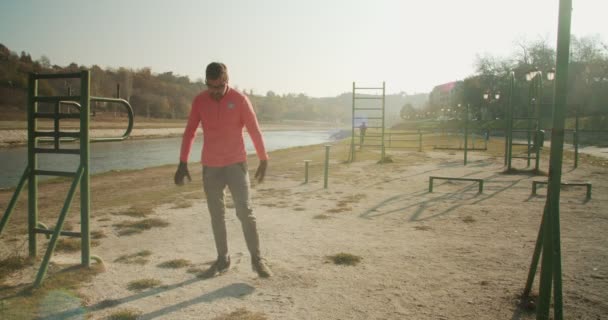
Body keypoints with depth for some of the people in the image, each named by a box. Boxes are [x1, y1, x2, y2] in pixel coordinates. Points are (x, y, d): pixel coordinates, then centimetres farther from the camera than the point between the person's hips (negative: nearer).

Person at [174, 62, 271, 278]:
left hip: (236, 164, -3)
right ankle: (222, 260, 17)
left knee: (245, 212, -6)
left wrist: (264, 161, 0)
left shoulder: (240, 100, -7)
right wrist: (182, 164, 2)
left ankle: (257, 259, 3)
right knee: (216, 216, 7)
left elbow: (255, 131, -3)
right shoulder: (199, 101, 1)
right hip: (210, 167, 3)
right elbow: (189, 133, 6)